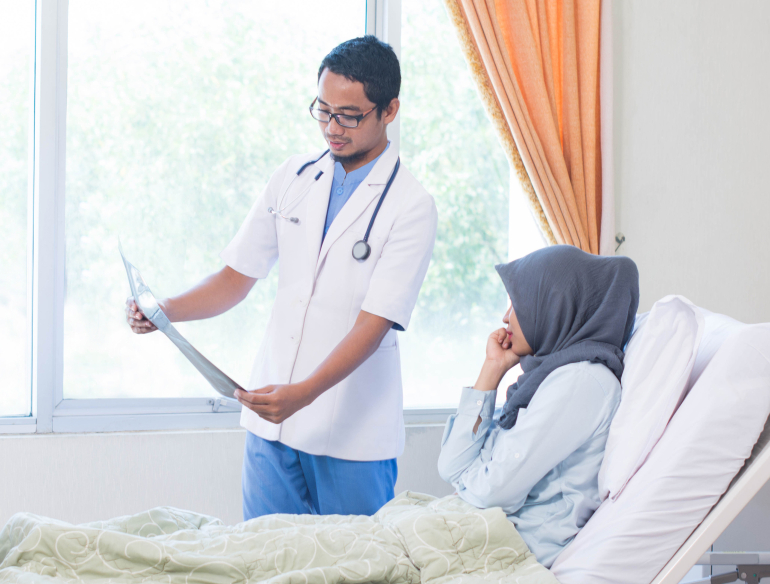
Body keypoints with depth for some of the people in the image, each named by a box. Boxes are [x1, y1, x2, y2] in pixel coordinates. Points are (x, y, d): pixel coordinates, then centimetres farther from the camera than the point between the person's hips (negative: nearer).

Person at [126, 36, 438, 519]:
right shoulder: (293, 178, 8)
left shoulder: (411, 207, -8)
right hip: (272, 423, 4)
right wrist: (163, 311, -5)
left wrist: (303, 393, -28)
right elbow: (238, 276, 12)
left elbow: (374, 325, -16)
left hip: (353, 432, -4)